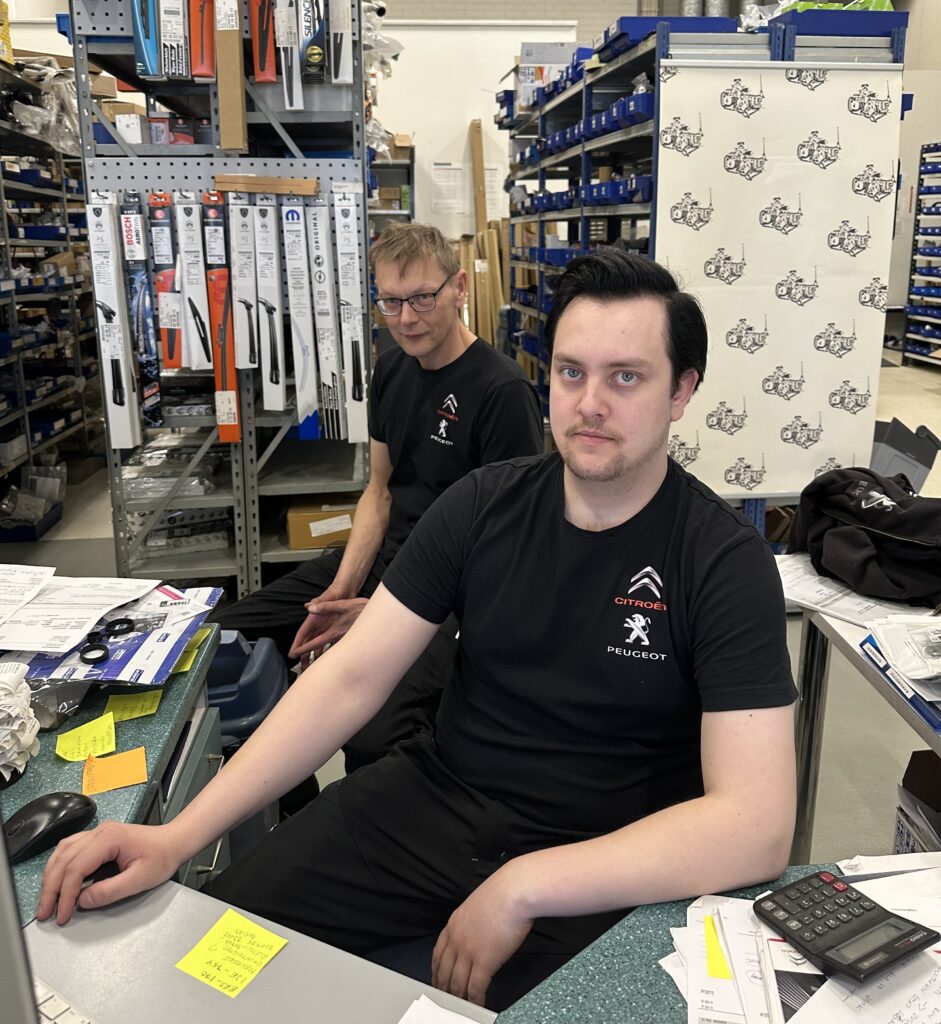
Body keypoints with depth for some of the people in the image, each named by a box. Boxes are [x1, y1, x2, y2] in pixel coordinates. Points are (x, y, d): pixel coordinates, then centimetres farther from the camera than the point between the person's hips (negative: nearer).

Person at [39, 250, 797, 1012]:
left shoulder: (726, 563, -14)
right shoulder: (483, 504, -3)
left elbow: (756, 828, -22)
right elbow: (351, 678, -6)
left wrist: (522, 889, -28)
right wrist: (181, 834, -14)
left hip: (601, 868, -2)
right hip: (434, 798, 3)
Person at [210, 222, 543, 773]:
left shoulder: (503, 391, -15)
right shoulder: (393, 367, 10)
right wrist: (342, 589, -2)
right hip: (383, 557, 8)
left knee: (373, 737, -32)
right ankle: (294, 811, 18)